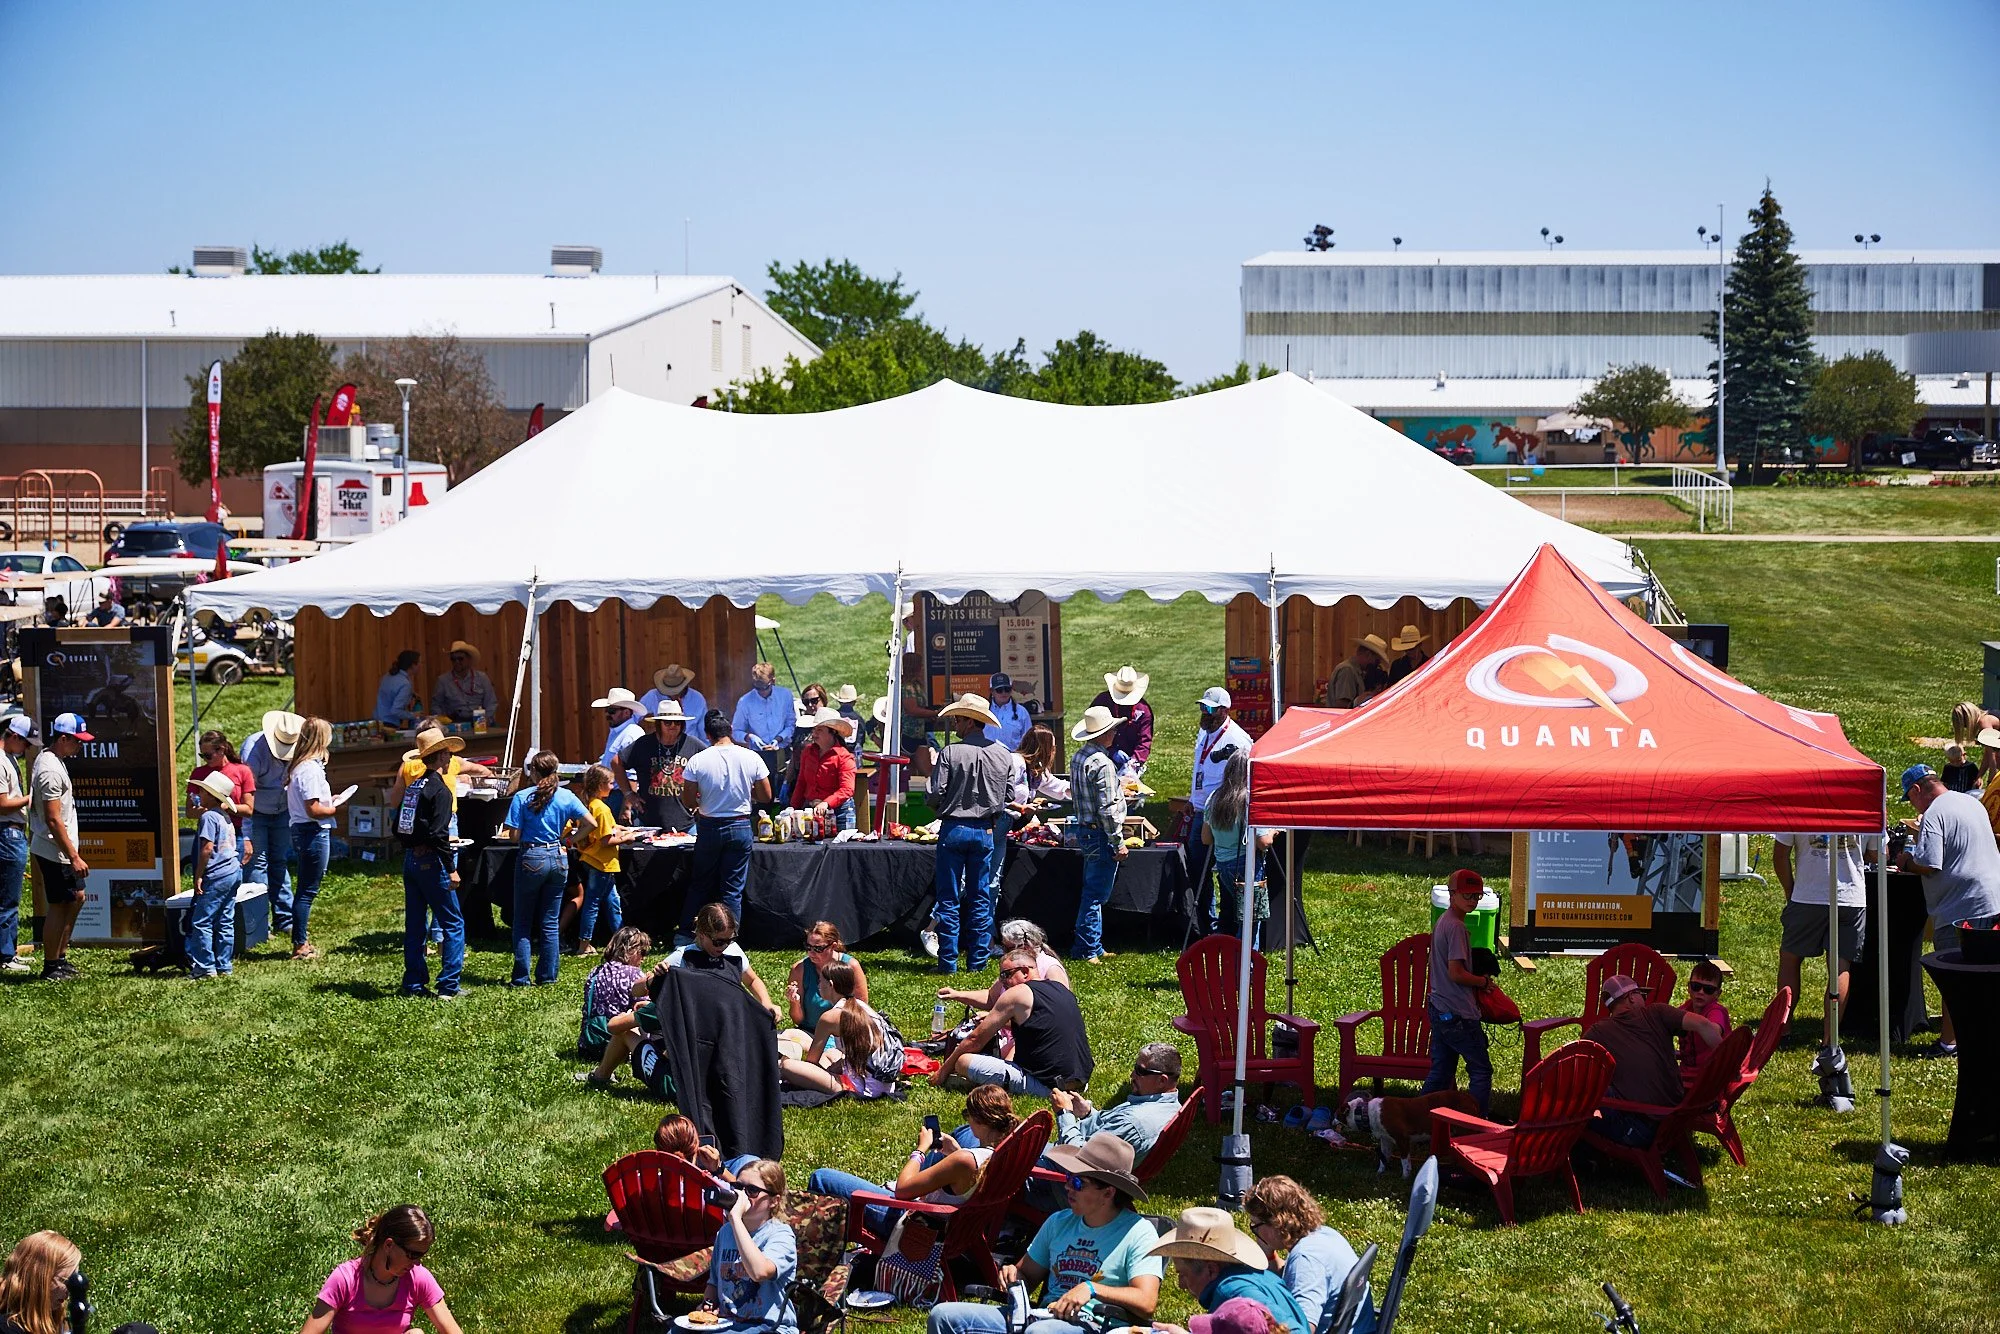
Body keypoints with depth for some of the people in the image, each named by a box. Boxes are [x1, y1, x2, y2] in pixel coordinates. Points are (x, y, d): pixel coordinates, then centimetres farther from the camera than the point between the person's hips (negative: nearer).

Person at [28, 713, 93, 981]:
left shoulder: (46, 759, 10)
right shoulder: (51, 771, -22)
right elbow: (53, 820, -24)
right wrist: (74, 857, -23)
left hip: (60, 850, 10)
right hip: (55, 851, -10)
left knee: (76, 897, 17)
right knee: (59, 906, -2)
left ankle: (60, 957, 26)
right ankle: (50, 967, 7)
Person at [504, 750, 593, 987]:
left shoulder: (522, 797, -8)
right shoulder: (566, 796, 1)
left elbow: (513, 834, -11)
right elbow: (591, 823, -3)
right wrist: (570, 838, 10)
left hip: (532, 859, -3)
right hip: (558, 859, 3)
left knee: (523, 923, 6)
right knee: (551, 923, 10)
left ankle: (520, 978, 4)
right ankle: (547, 977, 11)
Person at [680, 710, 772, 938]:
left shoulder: (697, 761, -9)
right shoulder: (751, 758, -7)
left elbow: (688, 801, -5)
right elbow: (766, 796, -1)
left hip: (709, 827, 0)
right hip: (740, 827, 0)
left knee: (701, 885, 15)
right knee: (733, 889, 6)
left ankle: (684, 934, 19)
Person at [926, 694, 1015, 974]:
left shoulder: (950, 754, -13)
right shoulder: (1004, 755, 0)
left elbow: (935, 797, -13)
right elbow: (1011, 797, 8)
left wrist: (932, 770, 5)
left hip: (953, 829, -4)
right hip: (985, 832, 4)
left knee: (948, 898, 2)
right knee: (980, 898, 11)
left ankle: (948, 961, 2)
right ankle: (978, 959, 11)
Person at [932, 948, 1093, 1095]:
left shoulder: (1017, 994, -8)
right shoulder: (1060, 989, 13)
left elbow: (976, 1040, -2)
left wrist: (944, 1071, 9)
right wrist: (997, 1020, 33)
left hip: (1046, 1085, -9)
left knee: (963, 1062, -13)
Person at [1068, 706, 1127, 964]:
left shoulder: (1077, 757, 9)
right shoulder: (1102, 764, -20)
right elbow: (1108, 809, -22)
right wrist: (1118, 843, -16)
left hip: (1084, 829, 10)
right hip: (1101, 836, -10)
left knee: (1092, 891, 16)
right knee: (1095, 894, -3)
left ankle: (1094, 947, 22)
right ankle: (1086, 949, 0)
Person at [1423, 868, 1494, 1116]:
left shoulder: (1442, 922, 13)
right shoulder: (1456, 927, -18)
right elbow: (1456, 973, -21)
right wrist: (1484, 982, -7)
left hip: (1438, 1010, 9)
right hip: (1459, 1015, -9)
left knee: (1440, 1073, 13)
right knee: (1481, 1071, 1)